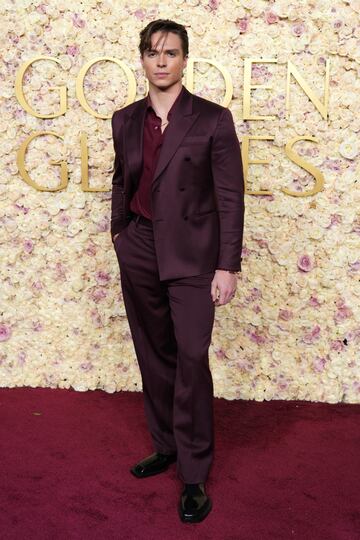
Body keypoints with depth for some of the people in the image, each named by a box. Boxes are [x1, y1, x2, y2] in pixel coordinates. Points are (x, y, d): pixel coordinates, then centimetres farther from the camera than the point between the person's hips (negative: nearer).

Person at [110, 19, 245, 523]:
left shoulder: (213, 119, -6)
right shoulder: (126, 120, 8)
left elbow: (231, 196, -7)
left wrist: (227, 266, -11)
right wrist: (119, 231, 14)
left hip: (191, 257, -4)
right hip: (138, 254, 5)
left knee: (192, 360, -6)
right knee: (154, 356, 14)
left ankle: (195, 476, 8)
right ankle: (166, 445, 32)